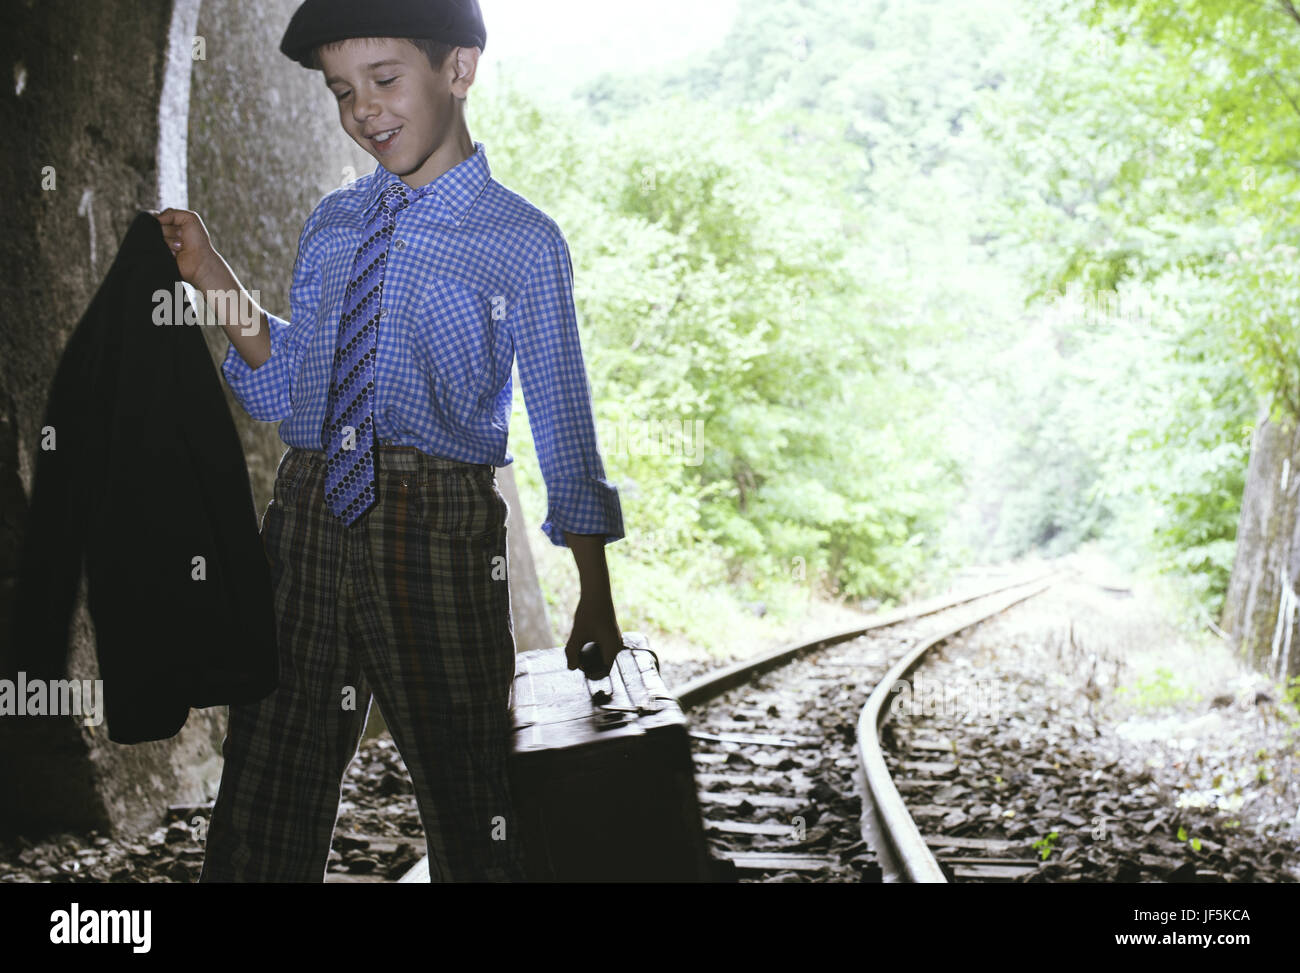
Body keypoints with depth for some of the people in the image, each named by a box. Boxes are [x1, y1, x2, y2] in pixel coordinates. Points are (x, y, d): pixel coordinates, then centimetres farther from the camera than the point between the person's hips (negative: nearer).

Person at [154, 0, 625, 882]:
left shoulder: (523, 241, 1)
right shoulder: (332, 224, 15)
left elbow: (562, 421, 1)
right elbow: (280, 390, 17)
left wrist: (595, 600, 0)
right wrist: (218, 282, 4)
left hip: (436, 529, -4)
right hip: (304, 516, 5)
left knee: (471, 803, 3)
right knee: (264, 799, 10)